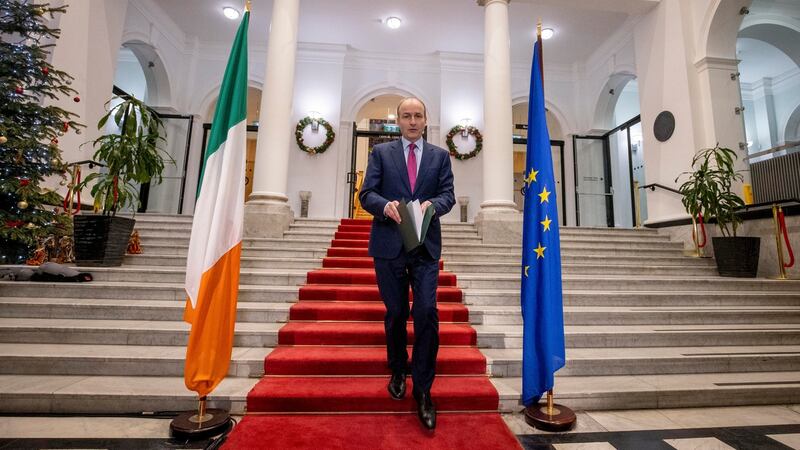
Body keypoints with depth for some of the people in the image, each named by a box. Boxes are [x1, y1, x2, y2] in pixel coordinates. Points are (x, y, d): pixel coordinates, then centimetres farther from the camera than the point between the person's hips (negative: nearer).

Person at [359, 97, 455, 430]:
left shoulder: (440, 156, 12)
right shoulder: (381, 152, 9)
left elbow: (448, 194, 3)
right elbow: (366, 194, 0)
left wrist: (432, 205, -19)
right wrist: (385, 205, -21)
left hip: (426, 245, 0)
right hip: (389, 244, 0)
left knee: (427, 312, -8)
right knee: (395, 313, 11)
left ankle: (422, 390, 9)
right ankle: (398, 371, 35)